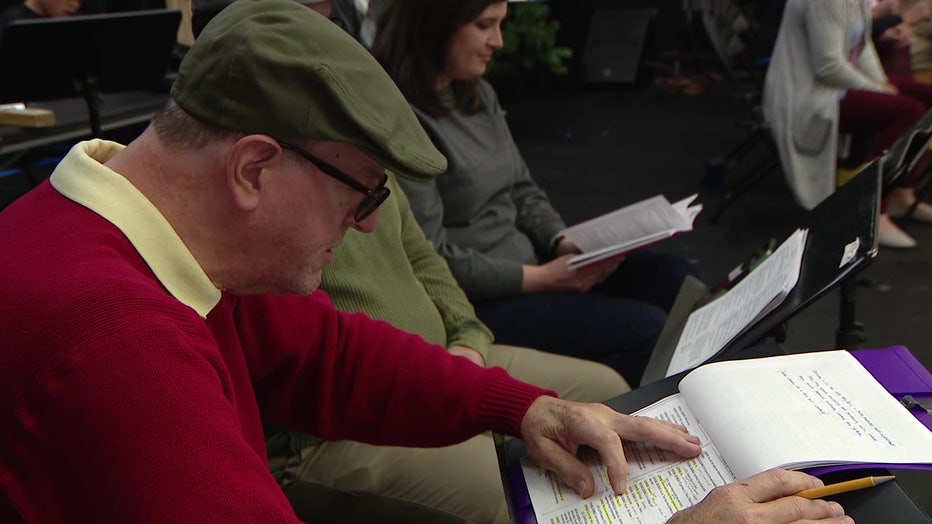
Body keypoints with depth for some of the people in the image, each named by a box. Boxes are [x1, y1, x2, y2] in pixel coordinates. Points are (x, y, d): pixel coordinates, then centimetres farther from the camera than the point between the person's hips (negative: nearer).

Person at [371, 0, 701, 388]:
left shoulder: (479, 94, 10)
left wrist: (564, 243, -2)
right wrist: (541, 278, -18)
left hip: (526, 262, 9)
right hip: (471, 303, -9)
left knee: (677, 280, 2)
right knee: (645, 330, -19)